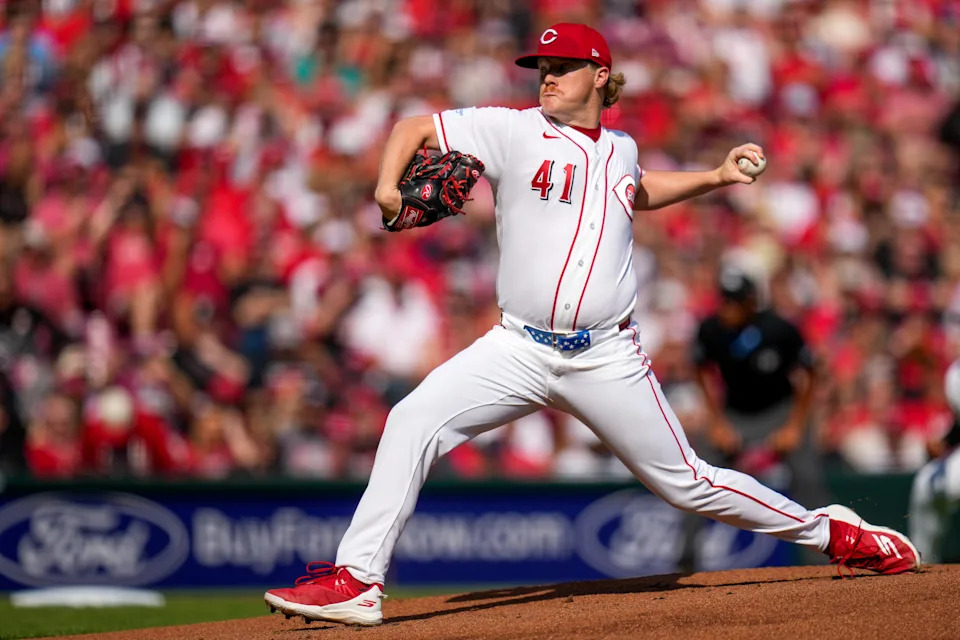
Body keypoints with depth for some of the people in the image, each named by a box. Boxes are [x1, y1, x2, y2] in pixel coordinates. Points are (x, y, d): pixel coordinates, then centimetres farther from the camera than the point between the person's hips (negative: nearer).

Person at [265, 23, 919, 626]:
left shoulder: (621, 149, 10)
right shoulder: (514, 131, -1)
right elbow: (413, 127, 1)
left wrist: (717, 176, 25)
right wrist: (389, 187, -17)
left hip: (608, 361, 1)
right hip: (519, 349, -1)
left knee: (687, 484, 5)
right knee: (413, 421, -20)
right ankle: (357, 580, -17)